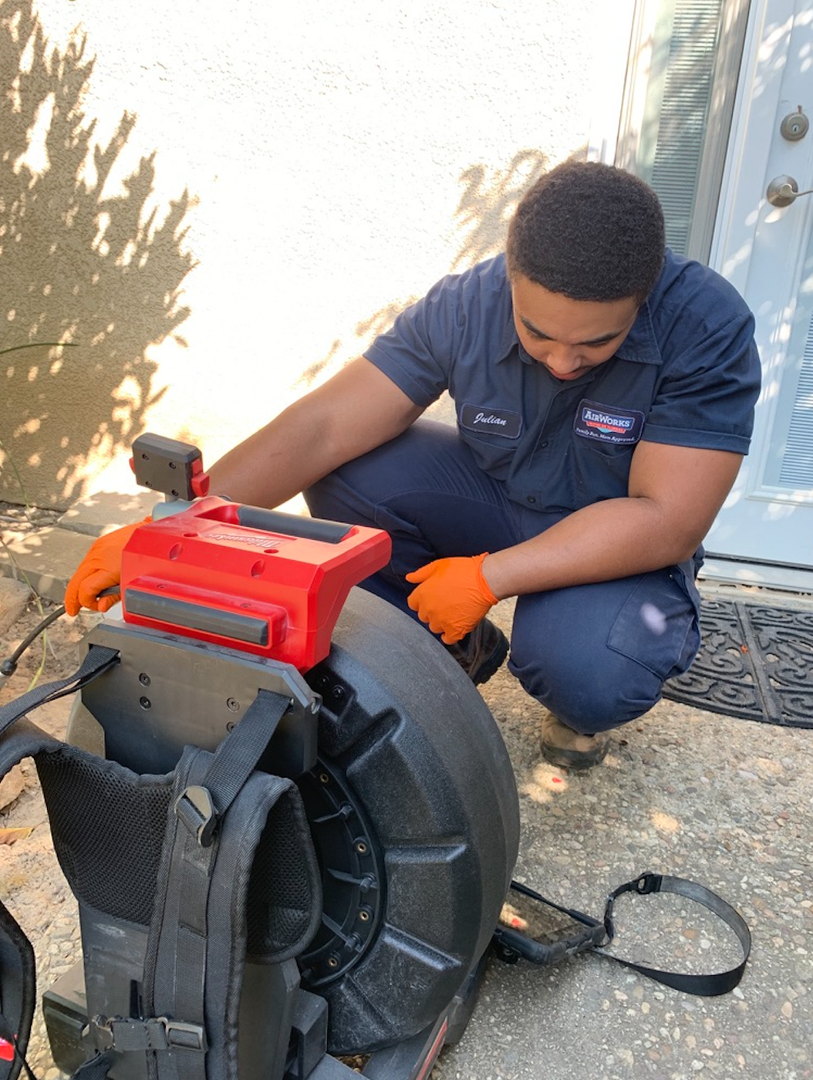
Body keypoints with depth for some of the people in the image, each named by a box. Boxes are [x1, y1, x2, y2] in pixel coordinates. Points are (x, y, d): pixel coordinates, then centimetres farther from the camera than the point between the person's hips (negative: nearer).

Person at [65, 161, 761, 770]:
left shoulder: (708, 329, -25)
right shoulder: (466, 307, -19)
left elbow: (666, 520, -28)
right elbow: (322, 428, -23)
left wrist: (489, 575, -31)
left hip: (625, 547, -3)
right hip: (497, 500, 4)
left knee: (587, 675, -35)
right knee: (346, 477, -20)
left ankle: (581, 706, 6)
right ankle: (457, 651, 3)